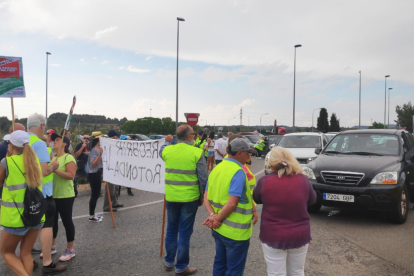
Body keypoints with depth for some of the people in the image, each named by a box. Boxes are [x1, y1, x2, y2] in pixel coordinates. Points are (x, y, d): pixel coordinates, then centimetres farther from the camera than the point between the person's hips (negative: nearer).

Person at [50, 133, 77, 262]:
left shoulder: (68, 158, -13)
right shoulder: (53, 158, 13)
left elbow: (71, 175, -23)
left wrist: (56, 169, -26)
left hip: (65, 196, -8)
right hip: (52, 195, 8)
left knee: (67, 221, 0)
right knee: (52, 220, 16)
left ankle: (70, 250, 11)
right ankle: (52, 246, 32)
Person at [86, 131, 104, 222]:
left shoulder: (97, 149, 11)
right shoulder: (95, 150, -17)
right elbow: (93, 163, -25)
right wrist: (100, 154, -33)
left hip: (96, 174, 10)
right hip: (94, 175, -10)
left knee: (96, 194, 14)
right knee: (95, 195, -3)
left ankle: (92, 214, 23)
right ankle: (91, 216, 5)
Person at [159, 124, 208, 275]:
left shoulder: (167, 150, -1)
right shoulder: (197, 153, -12)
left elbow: (161, 152, 26)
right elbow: (203, 178, -10)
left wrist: (167, 142, 42)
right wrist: (202, 196, 3)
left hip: (171, 197, 4)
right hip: (189, 198, -4)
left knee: (171, 230, 19)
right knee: (184, 233, 7)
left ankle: (169, 262, 32)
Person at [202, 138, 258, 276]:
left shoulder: (217, 168, 6)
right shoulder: (238, 172, -21)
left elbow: (206, 196, 4)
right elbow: (232, 203, -26)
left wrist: (212, 215, -9)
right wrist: (218, 219, -14)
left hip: (218, 228, 8)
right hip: (235, 231, -8)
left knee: (220, 263, 22)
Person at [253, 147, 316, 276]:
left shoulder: (264, 181, -14)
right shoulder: (303, 180, -8)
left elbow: (256, 199, 5)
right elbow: (312, 200, 9)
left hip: (273, 236, -2)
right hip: (300, 235, 3)